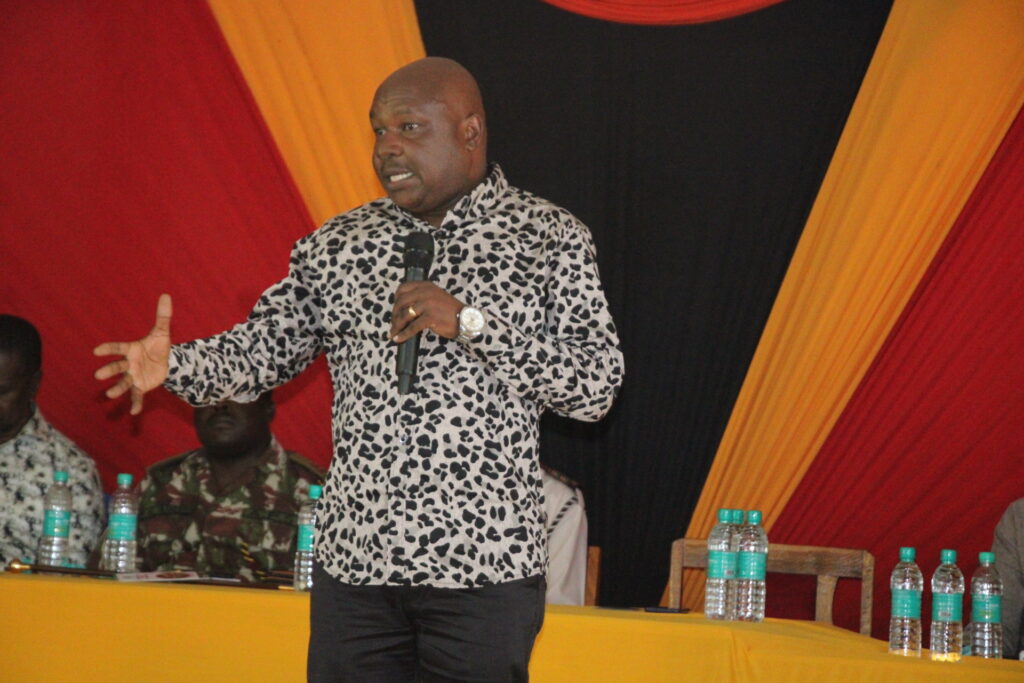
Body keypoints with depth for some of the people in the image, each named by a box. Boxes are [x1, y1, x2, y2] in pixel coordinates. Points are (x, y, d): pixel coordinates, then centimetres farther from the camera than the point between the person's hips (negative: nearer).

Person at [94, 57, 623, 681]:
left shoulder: (551, 237, 0)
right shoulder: (339, 244, 11)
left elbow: (599, 387, -6)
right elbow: (261, 351, 9)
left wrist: (471, 323, -16)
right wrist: (171, 365, -11)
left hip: (487, 563, -3)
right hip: (355, 560, 3)